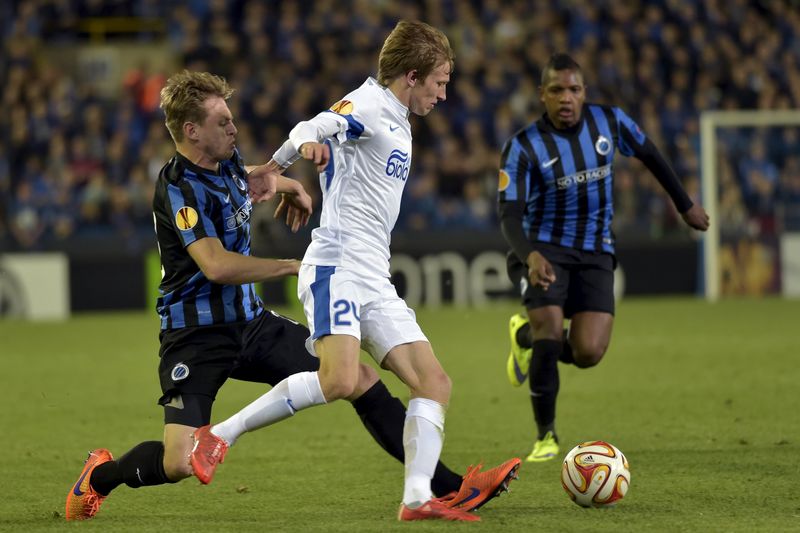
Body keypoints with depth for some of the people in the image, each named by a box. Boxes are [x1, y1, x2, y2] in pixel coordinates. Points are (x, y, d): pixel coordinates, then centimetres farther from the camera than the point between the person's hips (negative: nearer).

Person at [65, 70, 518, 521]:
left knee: (359, 377, -2)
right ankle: (101, 475, 15)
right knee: (180, 463, -18)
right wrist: (297, 266, -26)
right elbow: (216, 265, -32)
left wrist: (288, 185, 15)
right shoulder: (179, 189, -19)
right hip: (197, 335, -8)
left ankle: (446, 484, 3)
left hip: (251, 323, 8)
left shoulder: (227, 162, 7)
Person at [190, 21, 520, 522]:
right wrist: (307, 143, -47)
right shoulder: (368, 105, -6)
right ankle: (220, 435, -14)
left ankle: (418, 498, -8)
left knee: (434, 382, -1)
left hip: (375, 283, 10)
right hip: (337, 268, -10)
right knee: (339, 381, -25)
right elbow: (313, 128, -26)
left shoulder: (398, 123, 22)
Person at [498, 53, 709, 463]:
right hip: (543, 248, -3)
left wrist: (685, 205, 23)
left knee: (588, 353, -13)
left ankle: (526, 335, 23)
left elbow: (649, 155, 15)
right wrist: (530, 256, -38)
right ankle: (545, 436, 3)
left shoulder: (609, 121, -3)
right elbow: (510, 214, -19)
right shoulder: (522, 147, -13)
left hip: (594, 252, 3)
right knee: (551, 335, -21)